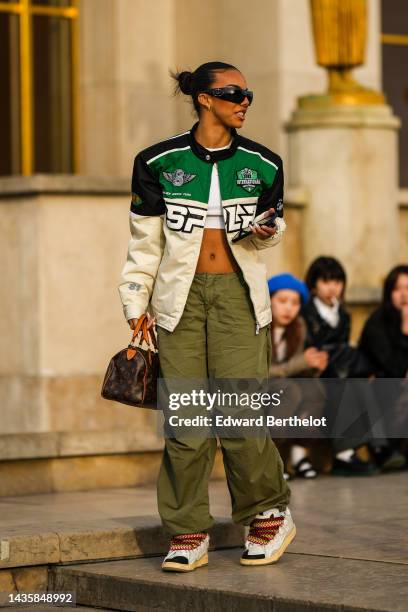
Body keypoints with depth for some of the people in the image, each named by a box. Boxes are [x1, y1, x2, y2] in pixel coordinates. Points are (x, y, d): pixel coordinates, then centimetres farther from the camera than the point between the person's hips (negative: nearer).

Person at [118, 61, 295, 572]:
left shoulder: (261, 163, 8)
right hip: (181, 295, 0)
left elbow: (273, 222, 20)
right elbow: (145, 239, 9)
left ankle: (269, 513, 10)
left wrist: (267, 231, -4)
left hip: (239, 292, 0)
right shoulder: (160, 162, 4)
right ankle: (188, 533, 4)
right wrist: (135, 304, 6)